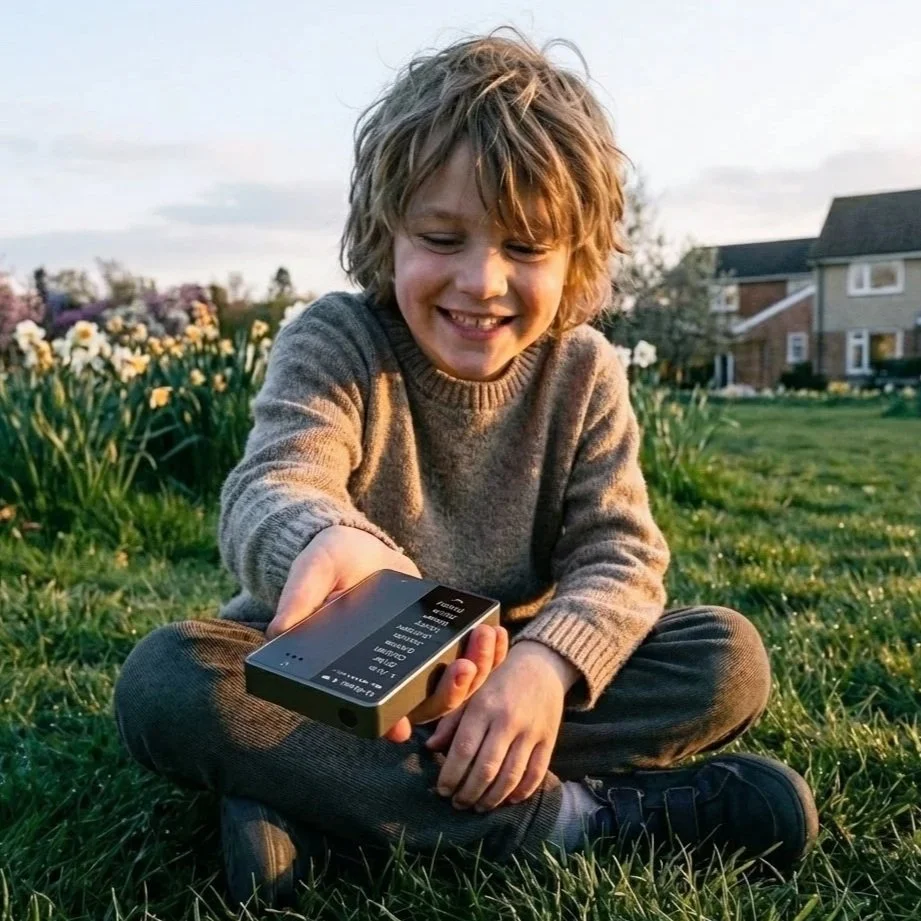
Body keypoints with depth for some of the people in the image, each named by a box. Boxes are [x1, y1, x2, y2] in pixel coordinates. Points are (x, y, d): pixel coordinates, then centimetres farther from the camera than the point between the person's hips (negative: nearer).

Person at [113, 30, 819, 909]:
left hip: (502, 661, 3)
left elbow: (622, 551, -13)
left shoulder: (583, 373, -6)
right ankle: (581, 813, -28)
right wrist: (326, 540, -59)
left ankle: (313, 787, -26)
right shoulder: (332, 344, -14)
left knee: (730, 658, -17)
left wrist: (547, 658, -35)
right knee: (163, 683, -30)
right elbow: (271, 483, -32)